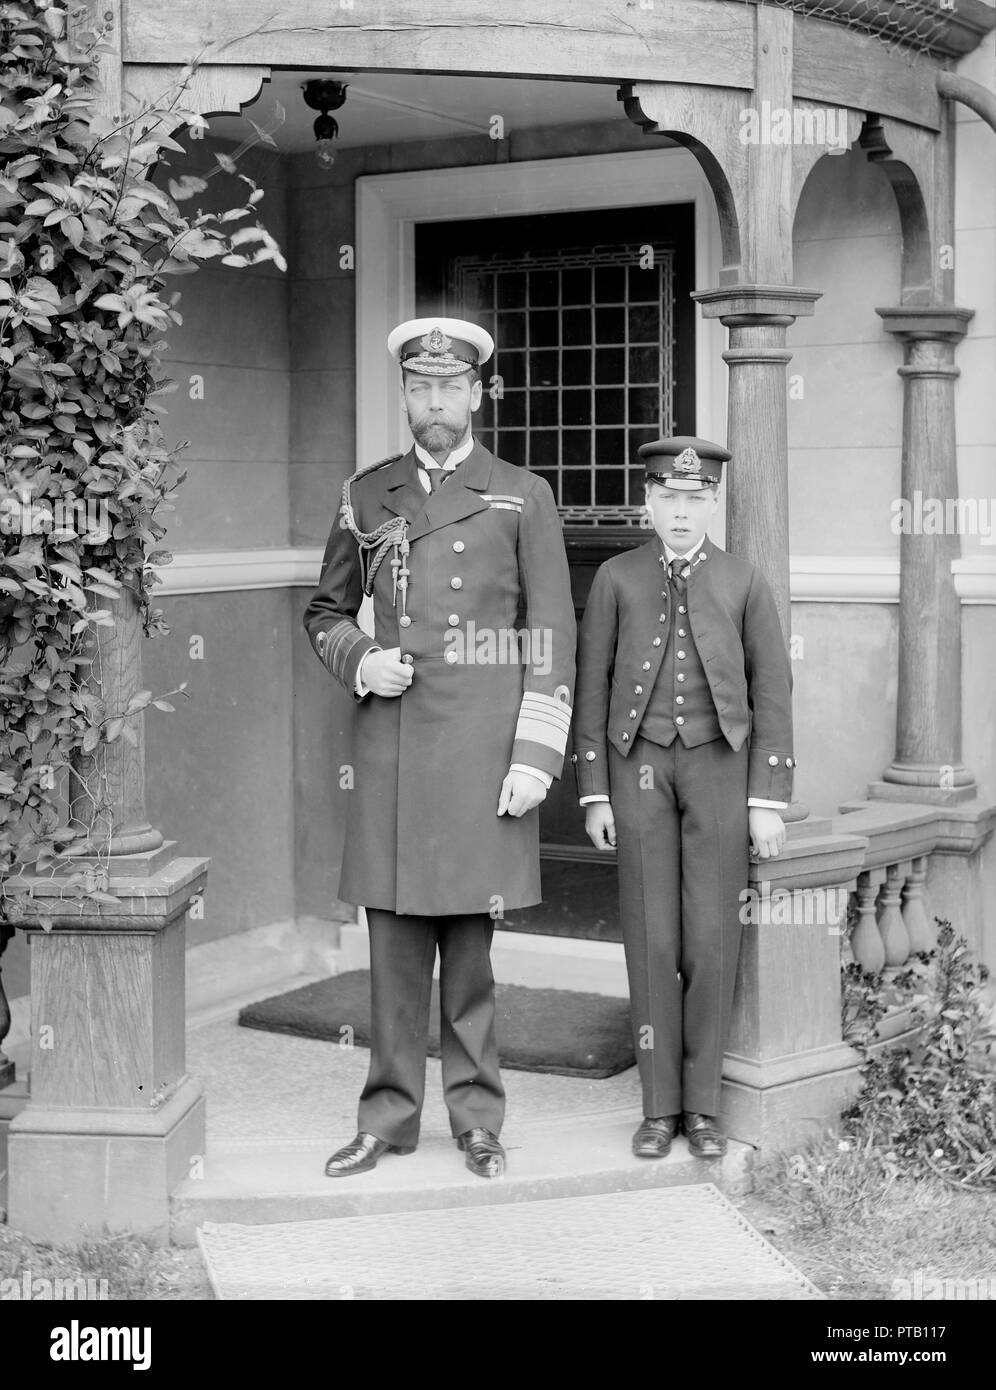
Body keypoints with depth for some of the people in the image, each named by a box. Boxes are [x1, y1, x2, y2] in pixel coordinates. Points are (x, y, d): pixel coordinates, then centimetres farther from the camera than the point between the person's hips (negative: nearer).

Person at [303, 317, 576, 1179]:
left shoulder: (522, 497, 5)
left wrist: (535, 757, -6)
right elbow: (325, 611, 22)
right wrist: (358, 661, 0)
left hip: (483, 748, -2)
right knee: (394, 941, 5)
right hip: (389, 744, 2)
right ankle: (390, 1116, 16)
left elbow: (552, 640, 1)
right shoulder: (368, 495, 13)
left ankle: (477, 1117, 15)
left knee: (470, 941, 2)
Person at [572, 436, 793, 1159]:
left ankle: (703, 1103, 10)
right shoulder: (616, 579, 4)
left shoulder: (746, 582, 3)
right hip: (639, 765, 0)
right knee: (651, 937, 0)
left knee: (712, 937, -2)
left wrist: (769, 801, -5)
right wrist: (593, 794, 0)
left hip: (719, 763, 0)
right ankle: (660, 1105, 9)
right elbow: (592, 687, 5)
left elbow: (772, 693, 2)